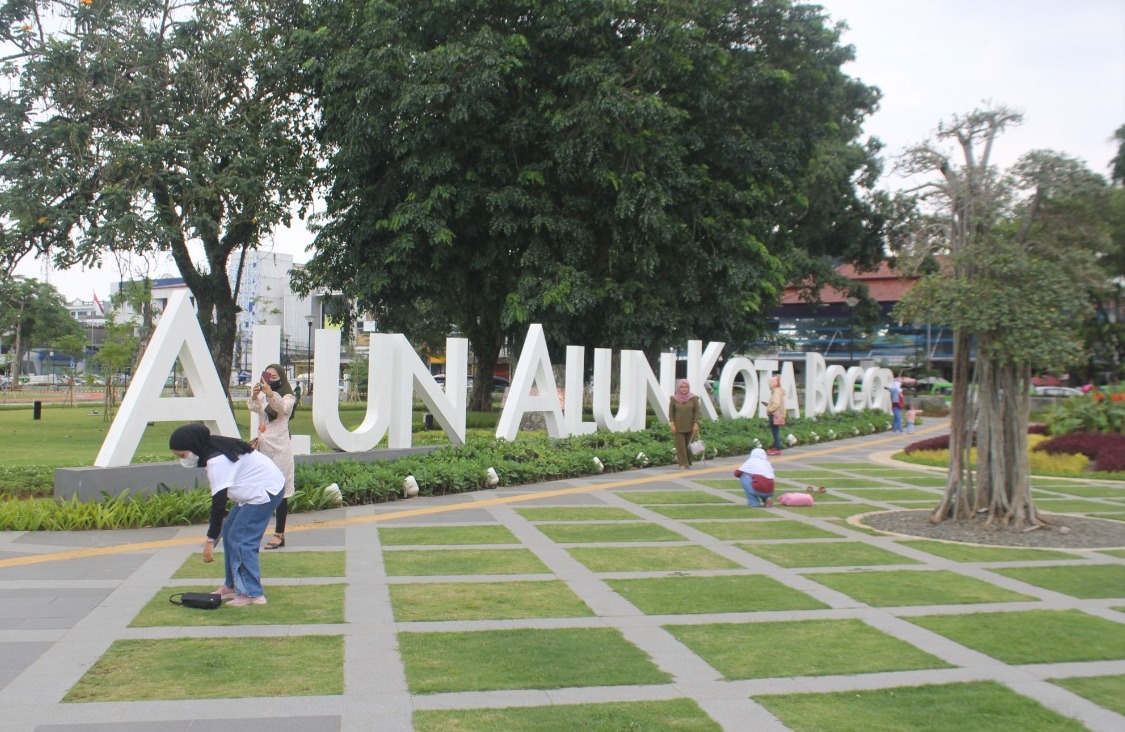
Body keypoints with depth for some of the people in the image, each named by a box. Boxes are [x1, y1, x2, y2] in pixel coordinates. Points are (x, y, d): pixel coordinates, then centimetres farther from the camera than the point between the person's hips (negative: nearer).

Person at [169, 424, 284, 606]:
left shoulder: (217, 462, -25)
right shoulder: (214, 450, 5)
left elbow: (219, 501, -24)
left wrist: (210, 540, -20)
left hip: (266, 491, -11)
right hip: (258, 488, 11)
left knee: (241, 540, -12)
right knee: (229, 533, 12)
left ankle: (252, 593, -7)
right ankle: (233, 586, 19)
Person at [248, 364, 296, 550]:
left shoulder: (288, 397, -1)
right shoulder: (262, 397, 12)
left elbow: (284, 408, -24)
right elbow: (253, 407, -10)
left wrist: (270, 393, -41)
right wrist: (254, 396, -33)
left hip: (279, 449, -5)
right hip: (262, 448, 5)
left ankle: (279, 534, 3)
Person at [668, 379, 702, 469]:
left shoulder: (693, 398, -4)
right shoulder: (674, 399, -4)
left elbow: (697, 412, -2)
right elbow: (671, 412, 1)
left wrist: (696, 424, -10)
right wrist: (672, 424, -7)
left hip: (690, 426, 1)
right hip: (678, 427, -1)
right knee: (680, 445, -3)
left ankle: (688, 462, 20)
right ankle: (682, 463, 2)